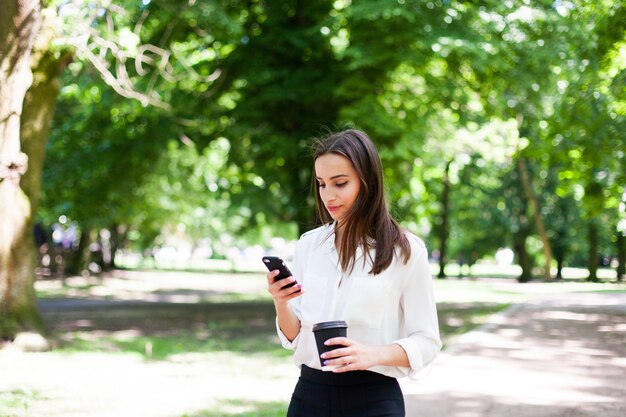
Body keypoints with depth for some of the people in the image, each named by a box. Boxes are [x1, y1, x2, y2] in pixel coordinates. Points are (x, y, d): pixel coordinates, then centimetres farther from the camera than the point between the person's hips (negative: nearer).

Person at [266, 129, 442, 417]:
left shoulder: (404, 250, -8)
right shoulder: (308, 245, 4)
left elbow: (426, 342, -5)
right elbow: (294, 337, 8)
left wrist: (374, 354, -22)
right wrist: (281, 304, -12)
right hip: (309, 394, 4)